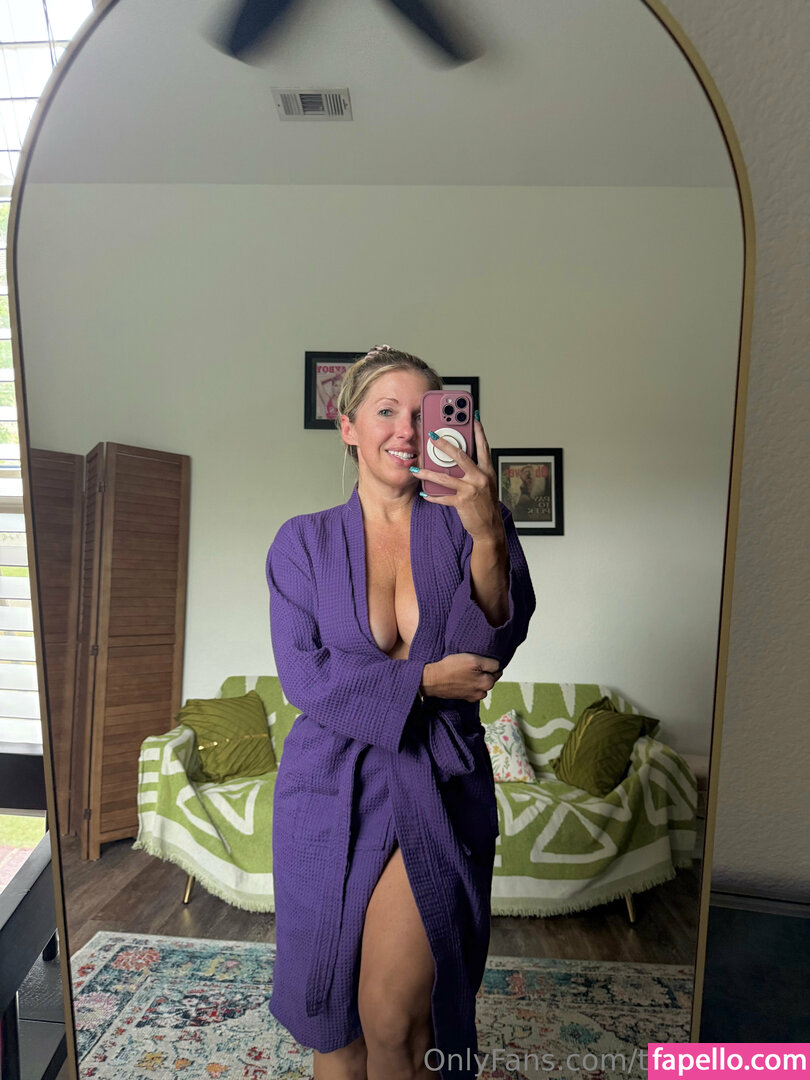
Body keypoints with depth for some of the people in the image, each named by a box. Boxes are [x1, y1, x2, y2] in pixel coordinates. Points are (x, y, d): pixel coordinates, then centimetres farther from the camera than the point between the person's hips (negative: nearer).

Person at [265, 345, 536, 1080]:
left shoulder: (466, 526, -2)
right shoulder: (304, 542, -1)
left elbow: (494, 646, -15)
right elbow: (304, 675, -7)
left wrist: (489, 535, -30)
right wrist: (423, 679, -13)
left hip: (439, 785, -1)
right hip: (332, 786, 1)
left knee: (396, 1020, 2)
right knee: (330, 1006, 16)